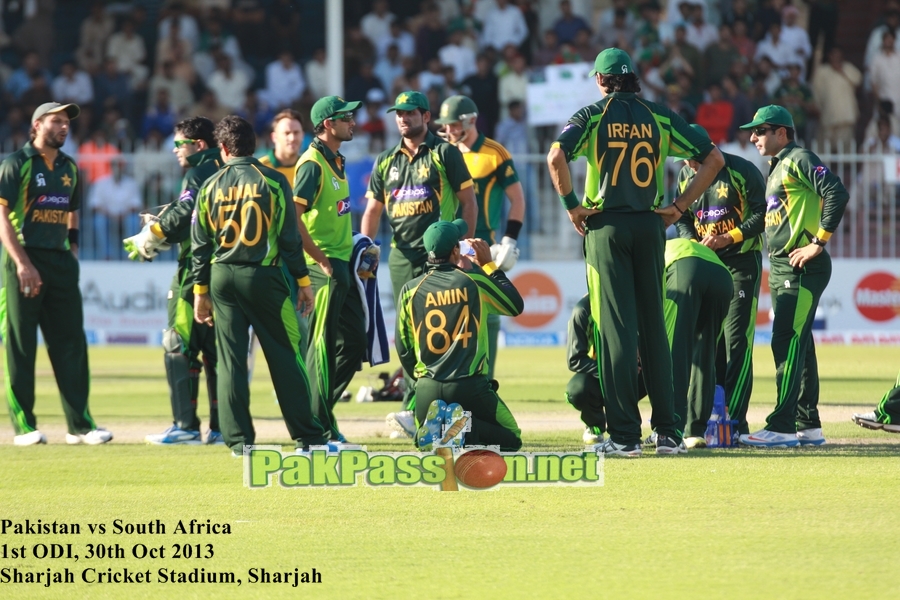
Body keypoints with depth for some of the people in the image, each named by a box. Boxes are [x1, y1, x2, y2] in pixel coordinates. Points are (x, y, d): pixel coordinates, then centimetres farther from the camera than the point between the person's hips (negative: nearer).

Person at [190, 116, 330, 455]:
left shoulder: (211, 187, 5)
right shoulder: (272, 181, -3)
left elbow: (200, 244, 7)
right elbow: (290, 236, -4)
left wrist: (200, 292, 12)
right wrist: (303, 281, 3)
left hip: (221, 277, 2)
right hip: (264, 275, -2)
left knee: (231, 359, 5)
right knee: (285, 355, 3)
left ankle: (239, 439, 2)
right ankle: (307, 436, 4)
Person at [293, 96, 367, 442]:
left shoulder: (335, 161, 15)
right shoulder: (313, 164, -14)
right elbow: (292, 217, -23)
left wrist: (356, 250, 15)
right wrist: (321, 260, -21)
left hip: (343, 265, 10)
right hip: (325, 267, -10)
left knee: (354, 343, 12)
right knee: (323, 345, -6)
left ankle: (318, 415, 20)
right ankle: (319, 430, -2)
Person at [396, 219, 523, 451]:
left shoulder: (410, 290, 4)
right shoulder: (475, 282, -1)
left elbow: (404, 349, 10)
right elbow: (516, 306, 17)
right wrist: (489, 265, 22)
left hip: (428, 390, 3)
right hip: (470, 387, -3)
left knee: (426, 439, 28)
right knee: (510, 439, 13)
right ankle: (468, 431, -20)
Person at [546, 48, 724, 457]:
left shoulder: (592, 116, -1)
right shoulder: (659, 117, 8)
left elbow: (556, 156, -19)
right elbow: (713, 158, 6)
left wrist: (571, 205, -8)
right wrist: (680, 206, 8)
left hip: (607, 227, -3)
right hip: (650, 226, 3)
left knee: (615, 327, -3)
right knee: (653, 327, 10)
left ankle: (624, 435, -7)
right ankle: (668, 432, 8)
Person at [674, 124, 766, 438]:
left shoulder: (742, 171, -12)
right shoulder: (685, 175, 6)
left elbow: (763, 213, -12)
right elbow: (682, 218, 14)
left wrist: (728, 238, -19)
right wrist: (694, 244, -6)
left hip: (742, 261, -6)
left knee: (736, 339, -11)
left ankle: (734, 420, -13)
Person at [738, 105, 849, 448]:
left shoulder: (800, 160, -9)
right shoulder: (778, 167, 21)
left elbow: (836, 194, -21)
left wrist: (818, 243, -20)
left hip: (803, 267, -10)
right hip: (781, 269, 10)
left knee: (788, 342, -14)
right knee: (796, 343, 12)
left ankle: (782, 426, -19)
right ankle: (808, 426, 16)